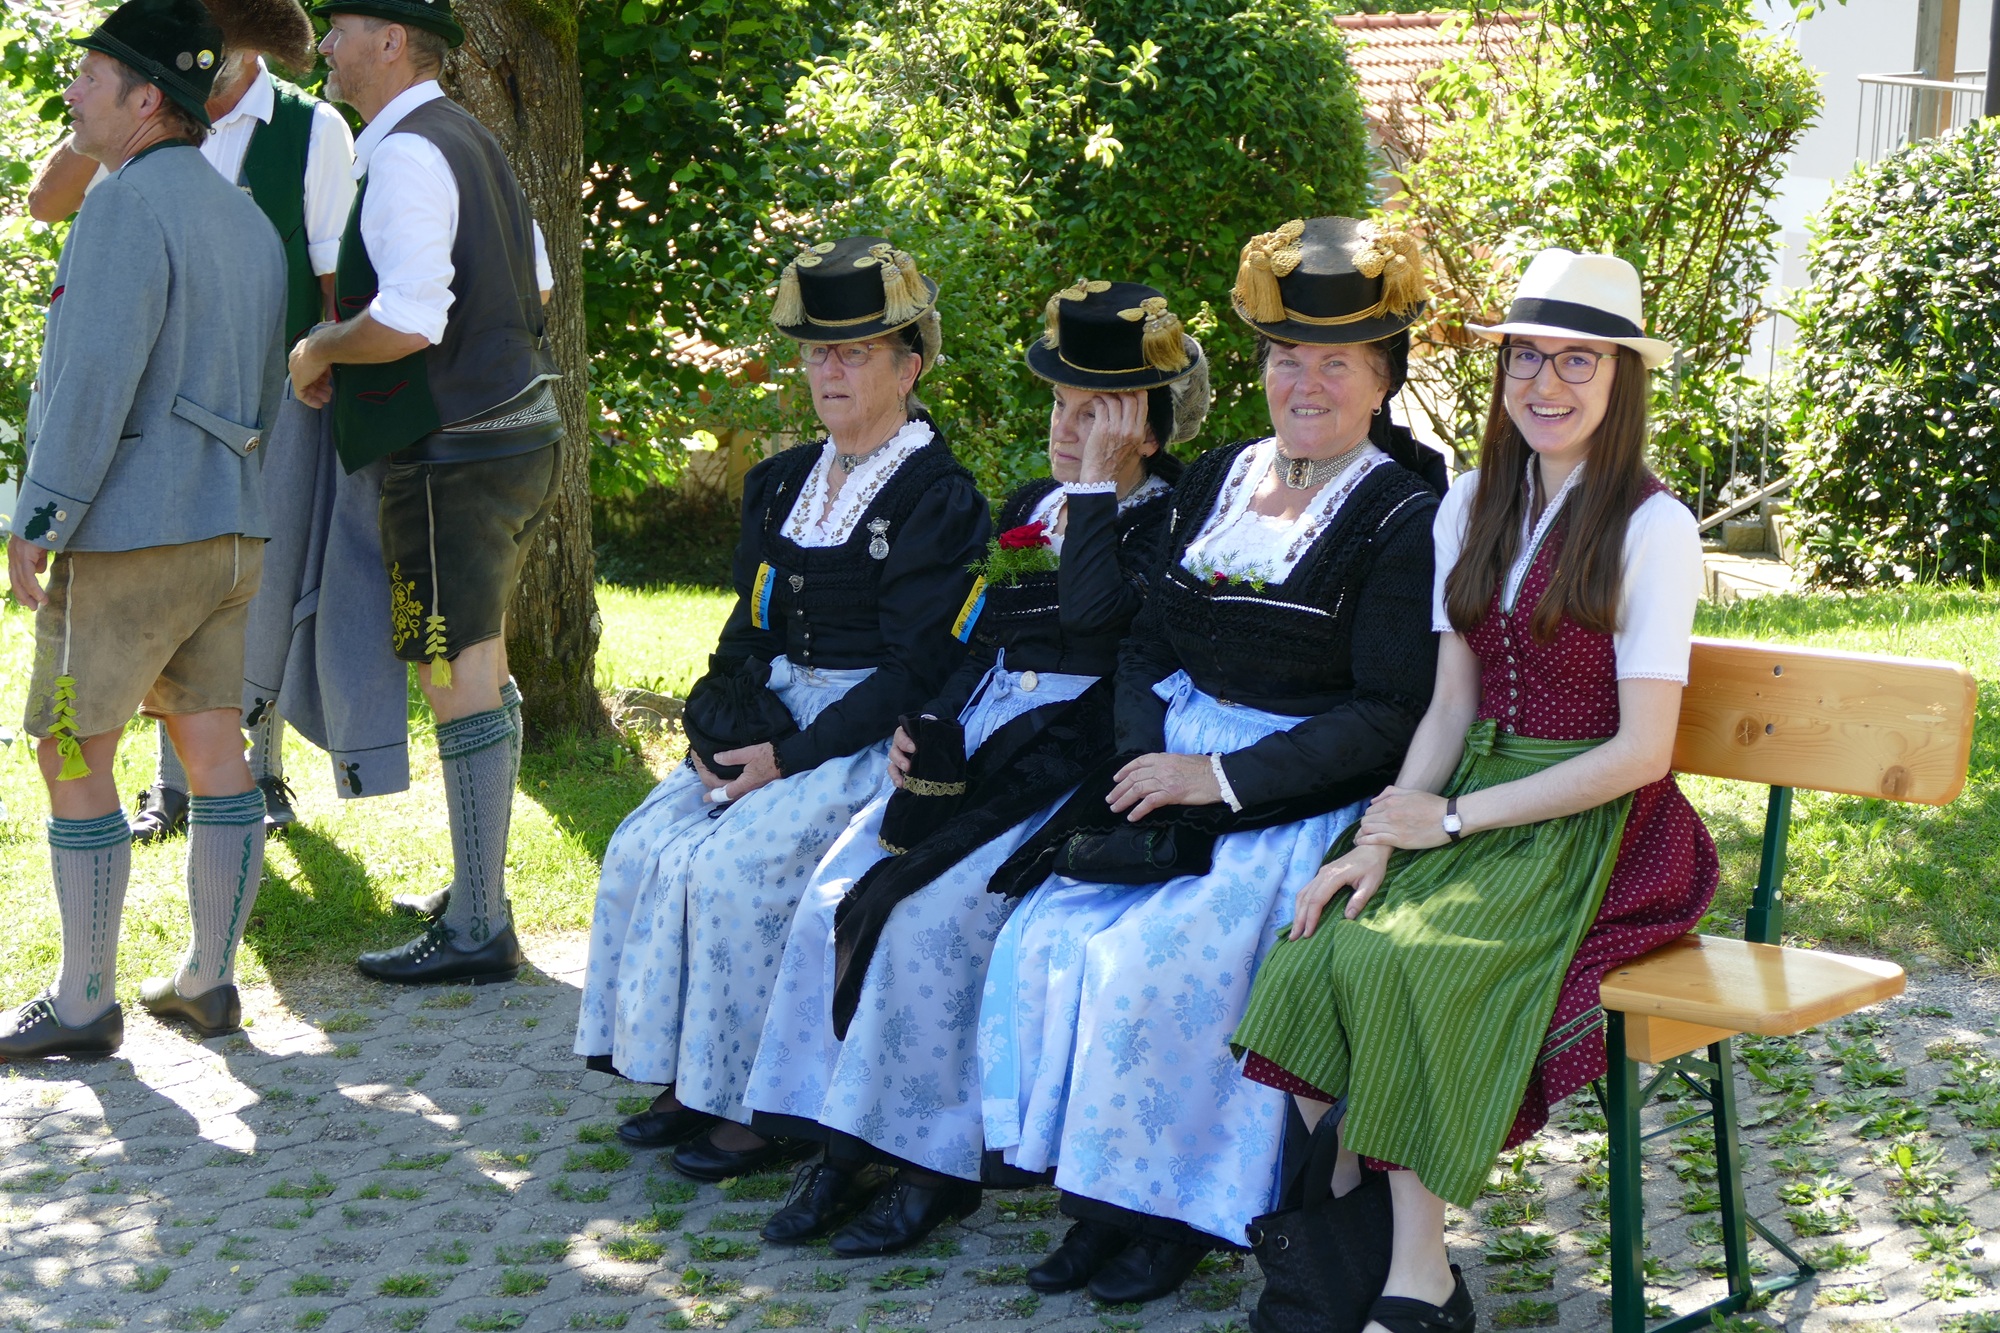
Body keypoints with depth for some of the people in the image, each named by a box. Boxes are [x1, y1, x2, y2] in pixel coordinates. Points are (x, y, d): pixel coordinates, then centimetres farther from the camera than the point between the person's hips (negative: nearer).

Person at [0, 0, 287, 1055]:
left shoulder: (130, 205, -13)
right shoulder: (247, 221, 15)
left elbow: (97, 378, -20)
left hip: (125, 533, -9)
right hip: (229, 531, 9)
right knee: (214, 756, 10)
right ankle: (208, 982, 17)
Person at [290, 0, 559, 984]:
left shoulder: (406, 156, -17)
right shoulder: (469, 140, 14)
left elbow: (409, 321, -27)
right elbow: (536, 279, 24)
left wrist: (320, 349, -10)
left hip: (454, 452, -10)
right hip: (516, 430, 10)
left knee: (461, 685, -6)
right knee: (481, 672, 18)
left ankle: (477, 934, -2)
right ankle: (479, 892, 29)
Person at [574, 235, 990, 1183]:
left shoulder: (939, 498, -9)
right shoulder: (783, 483, 14)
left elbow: (915, 670, -15)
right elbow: (749, 627, 16)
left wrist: (790, 759, -19)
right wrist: (718, 733, -3)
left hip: (875, 739, -7)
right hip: (774, 714, 7)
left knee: (732, 865, -25)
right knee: (643, 848, -12)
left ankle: (764, 1106, -12)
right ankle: (690, 1079, -1)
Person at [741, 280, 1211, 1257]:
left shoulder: (1168, 521, -2)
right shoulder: (1028, 507, 19)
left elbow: (1099, 616, -22)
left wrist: (1096, 486, -14)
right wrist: (925, 728, 6)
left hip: (1072, 766, -7)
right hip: (971, 747, 7)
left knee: (931, 915, -26)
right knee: (833, 899, -13)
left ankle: (932, 1166, -13)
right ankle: (845, 1148, -7)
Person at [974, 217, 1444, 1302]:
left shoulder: (1403, 520, -6)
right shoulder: (1218, 479, 14)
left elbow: (1388, 718, -12)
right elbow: (1148, 645, 16)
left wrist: (1223, 779, -17)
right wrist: (1147, 756, -4)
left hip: (1299, 803, -6)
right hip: (1176, 772, 6)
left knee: (1147, 958, -25)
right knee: (1047, 930, -15)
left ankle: (1173, 1207, -6)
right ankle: (1104, 1200, -3)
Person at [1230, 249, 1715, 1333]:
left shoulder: (1651, 526, -7)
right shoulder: (1473, 507, 12)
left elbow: (1641, 751, -11)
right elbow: (1449, 707, 10)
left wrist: (1455, 818, -12)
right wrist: (1383, 839, -6)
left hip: (1597, 828, -5)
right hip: (1474, 810, 5)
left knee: (1404, 962, -29)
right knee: (1318, 947, -23)